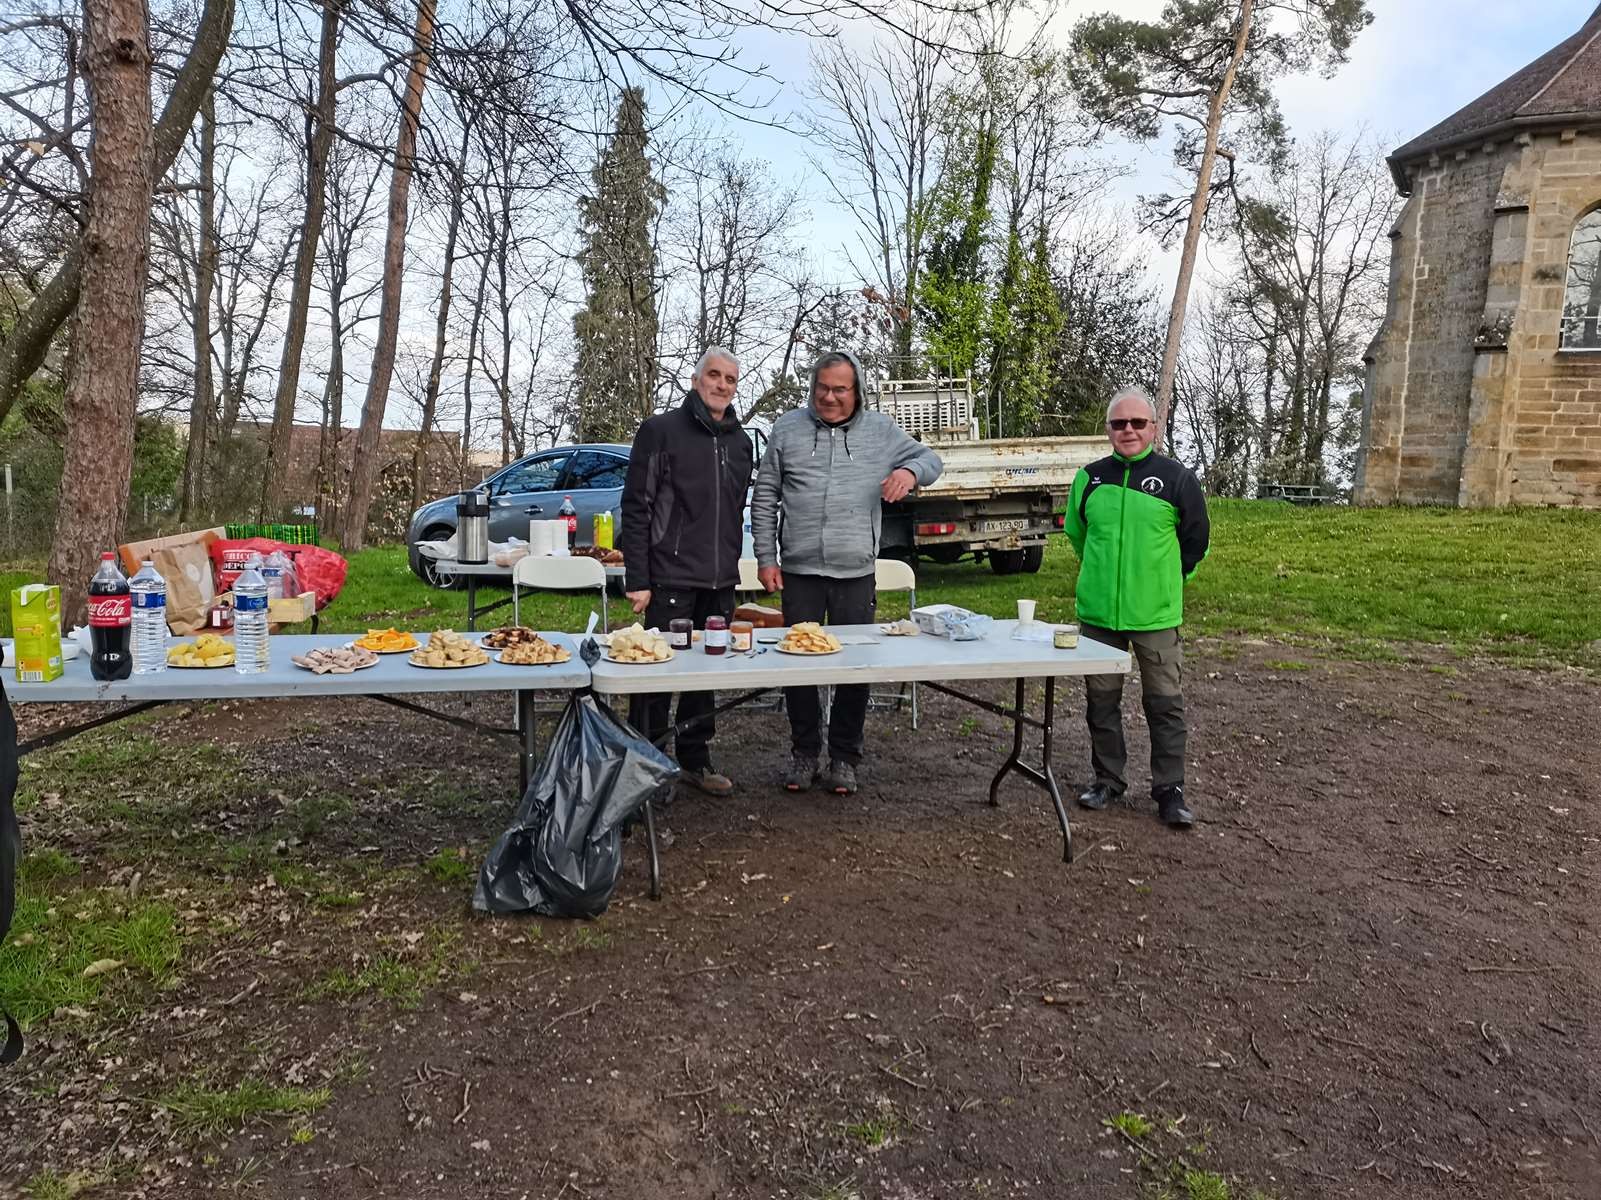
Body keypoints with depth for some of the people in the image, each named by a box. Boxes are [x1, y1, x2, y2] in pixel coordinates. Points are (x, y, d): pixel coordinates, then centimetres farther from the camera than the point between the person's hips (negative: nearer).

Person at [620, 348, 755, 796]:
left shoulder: (740, 441, 13)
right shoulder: (661, 430, -5)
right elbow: (636, 508, -8)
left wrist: (731, 565, 17)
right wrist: (638, 580, -13)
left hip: (720, 582, 6)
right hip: (671, 579, -6)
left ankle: (696, 760, 24)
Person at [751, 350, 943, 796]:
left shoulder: (880, 431, 7)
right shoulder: (787, 429, 5)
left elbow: (930, 459, 13)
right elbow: (764, 499, 7)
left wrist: (910, 470, -12)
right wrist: (766, 558, 1)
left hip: (856, 574, 0)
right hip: (799, 572, 0)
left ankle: (844, 758, 20)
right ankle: (804, 753, 22)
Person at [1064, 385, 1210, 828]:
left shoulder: (1177, 478, -4)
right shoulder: (1090, 477, 4)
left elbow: (1195, 541, 7)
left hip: (1156, 615, -2)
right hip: (1097, 612, 3)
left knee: (1165, 703, 3)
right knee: (1101, 700, 11)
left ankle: (1169, 789, 14)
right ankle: (1107, 779, 25)